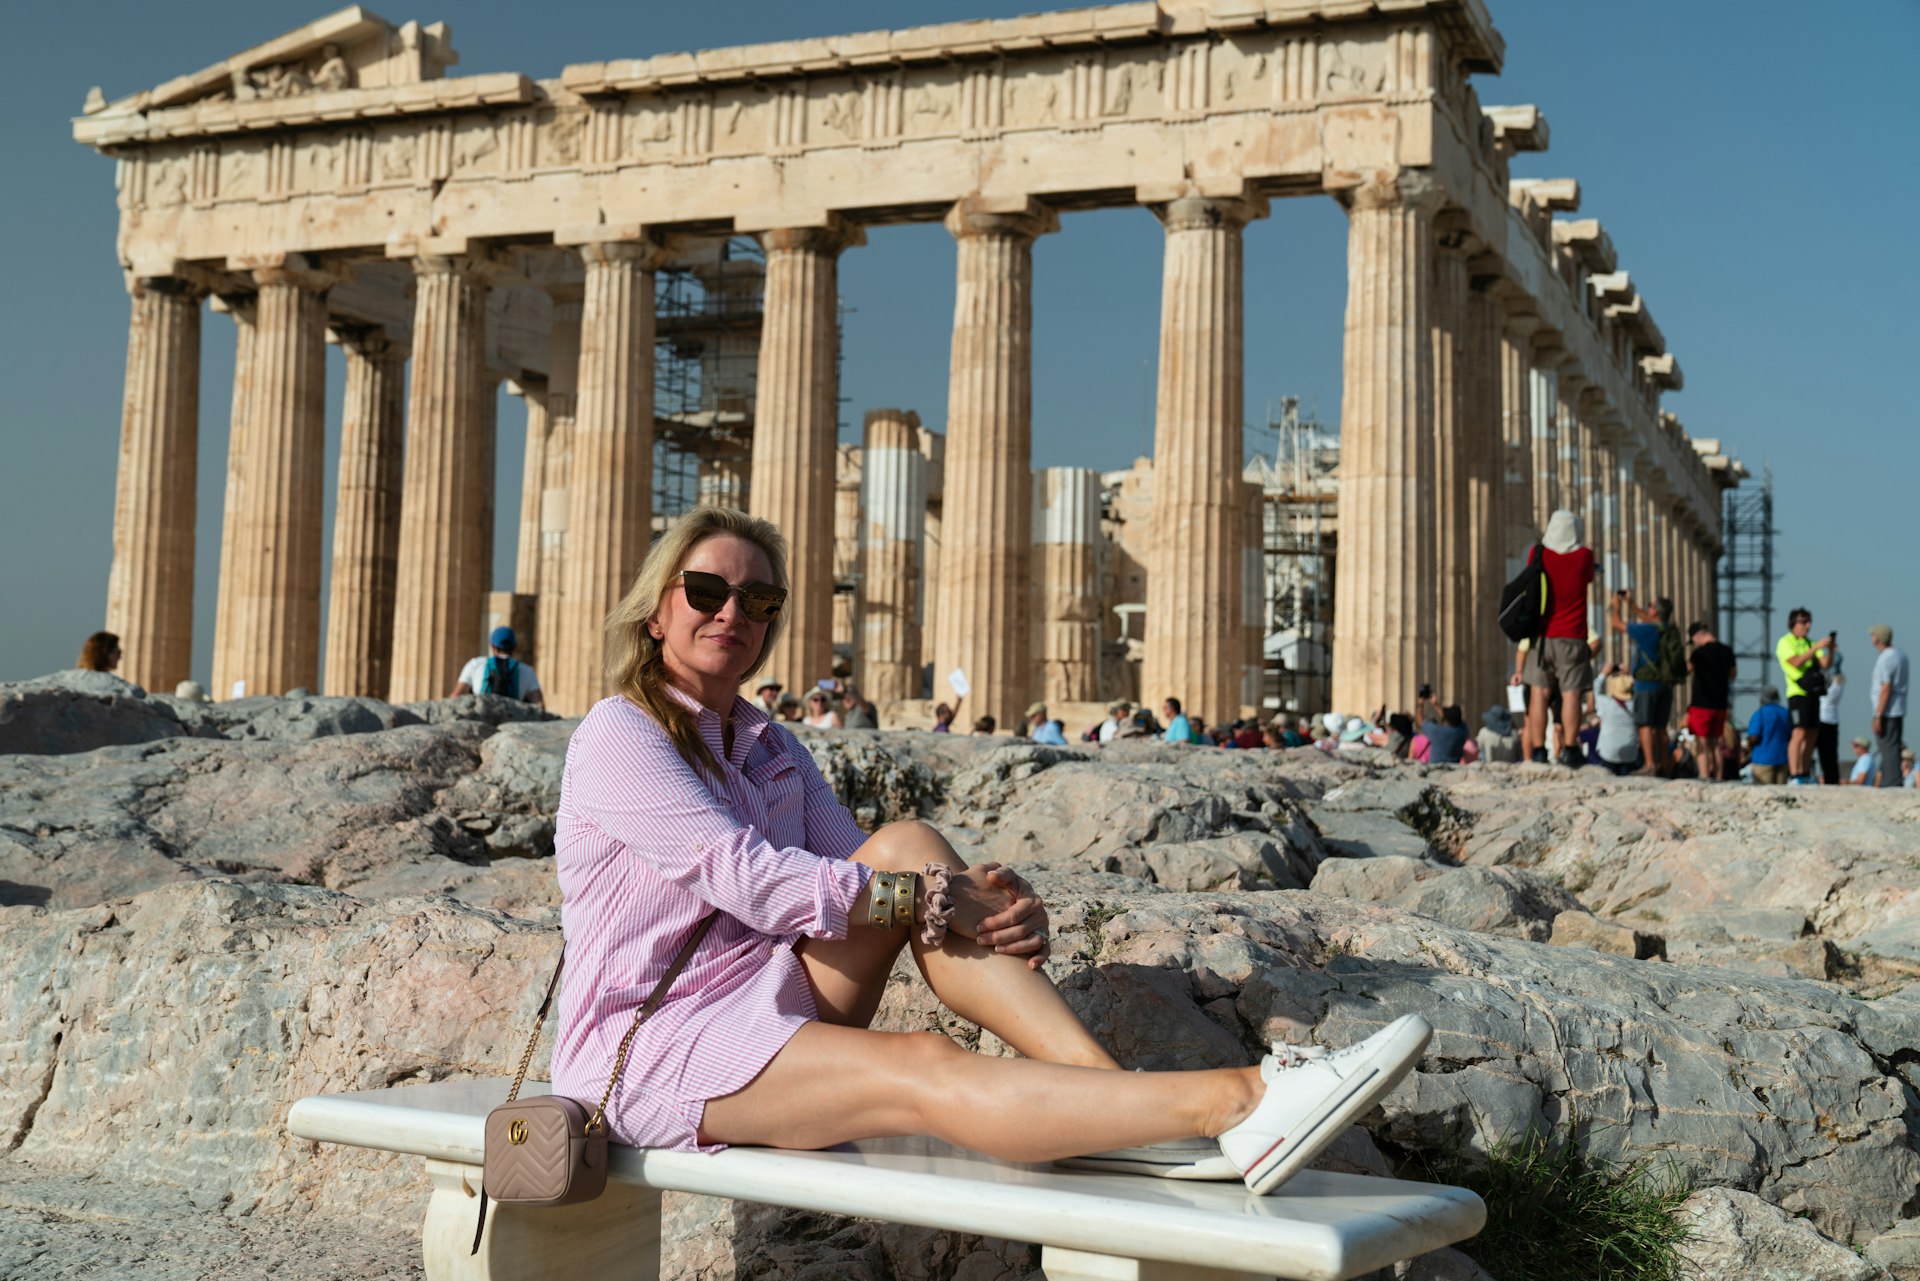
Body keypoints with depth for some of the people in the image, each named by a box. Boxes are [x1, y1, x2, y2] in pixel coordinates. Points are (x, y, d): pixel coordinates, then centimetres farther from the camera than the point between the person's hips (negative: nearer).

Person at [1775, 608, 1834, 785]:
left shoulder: (1810, 643, 17)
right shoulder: (1785, 643, -1)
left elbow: (1826, 664, 9)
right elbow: (1797, 662, -17)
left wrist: (1830, 650, -9)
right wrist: (1817, 647, -21)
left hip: (1812, 694, 7)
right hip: (1798, 694, -7)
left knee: (1811, 736, 6)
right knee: (1799, 735, -16)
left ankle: (1804, 776, 12)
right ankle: (1793, 776, -19)